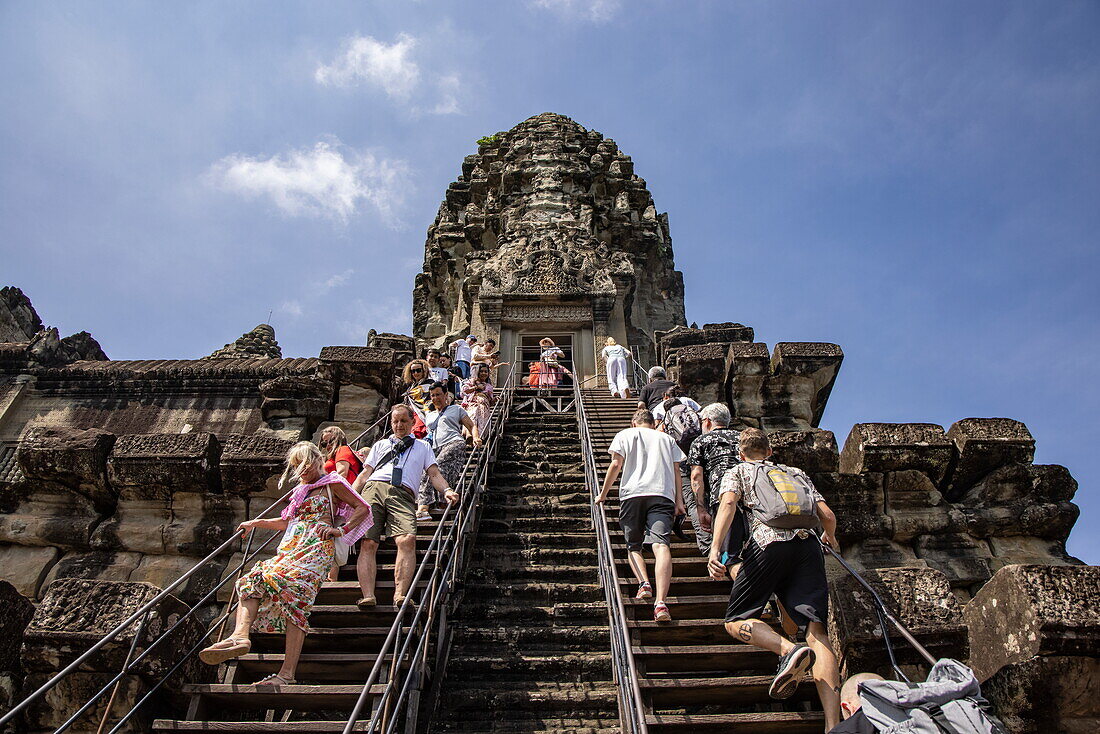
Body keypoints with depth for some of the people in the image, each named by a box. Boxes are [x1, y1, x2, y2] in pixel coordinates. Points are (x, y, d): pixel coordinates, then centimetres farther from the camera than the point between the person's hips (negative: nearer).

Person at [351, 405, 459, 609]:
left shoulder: (423, 446, 30)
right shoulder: (380, 445, 33)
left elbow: (434, 473, 18)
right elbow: (365, 474, 25)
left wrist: (447, 490, -3)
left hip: (403, 494, -2)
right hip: (374, 488, 2)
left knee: (407, 540, -27)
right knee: (368, 543, -18)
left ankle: (400, 594, -35)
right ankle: (368, 596, -24)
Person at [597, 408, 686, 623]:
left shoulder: (625, 435, 19)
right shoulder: (666, 439, 27)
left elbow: (616, 465, 8)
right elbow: (676, 470, 17)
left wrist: (603, 495, 13)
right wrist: (679, 501, 15)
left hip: (632, 493, -1)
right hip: (662, 494, 1)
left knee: (633, 545, 14)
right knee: (661, 545, -14)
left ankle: (644, 583, -11)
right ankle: (660, 601, -30)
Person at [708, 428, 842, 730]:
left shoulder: (738, 471, 22)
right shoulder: (798, 473, 31)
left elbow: (728, 503, -1)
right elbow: (828, 516, 22)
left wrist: (715, 547, -14)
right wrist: (830, 537, 46)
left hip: (768, 542, -3)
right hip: (808, 544, 4)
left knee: (737, 621, 4)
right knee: (817, 631, -3)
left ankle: (789, 650, -26)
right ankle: (833, 724, -18)